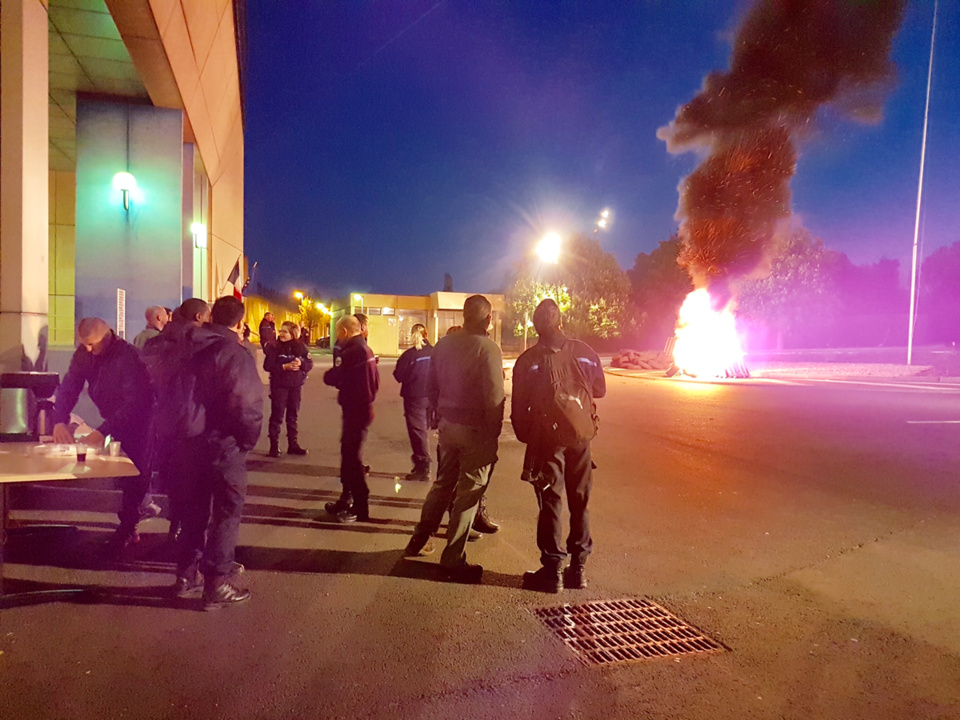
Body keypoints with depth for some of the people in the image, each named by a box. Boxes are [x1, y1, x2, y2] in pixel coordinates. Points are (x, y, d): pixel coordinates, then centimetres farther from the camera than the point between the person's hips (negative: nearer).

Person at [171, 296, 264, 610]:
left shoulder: (192, 349, 8)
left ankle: (186, 575, 30)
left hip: (189, 441, 8)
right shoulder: (236, 354, -17)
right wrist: (249, 440, -8)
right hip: (223, 445, -8)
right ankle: (217, 585, 8)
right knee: (226, 513, 3)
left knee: (194, 508, 19)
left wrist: (179, 430, 19)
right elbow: (248, 407, -24)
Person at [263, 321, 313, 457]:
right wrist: (285, 366, -22)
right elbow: (267, 366, -12)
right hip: (279, 385, -3)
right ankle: (274, 446, 8)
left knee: (293, 416, 12)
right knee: (277, 416, 0)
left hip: (296, 386, 3)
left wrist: (301, 363, -19)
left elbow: (310, 364, 1)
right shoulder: (274, 346, -7)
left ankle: (293, 444, 22)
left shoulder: (300, 347, 2)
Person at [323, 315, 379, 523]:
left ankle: (360, 508, 5)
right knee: (349, 453, 18)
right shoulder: (366, 349, 13)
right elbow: (375, 381, 17)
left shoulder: (350, 352, -18)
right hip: (364, 407, 10)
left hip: (355, 410, -10)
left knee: (351, 456, -2)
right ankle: (346, 499, 30)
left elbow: (331, 378, -16)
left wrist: (328, 374, 5)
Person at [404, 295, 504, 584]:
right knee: (468, 493, 5)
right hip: (477, 430, -6)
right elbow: (494, 397, -19)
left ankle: (419, 539, 35)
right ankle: (452, 561, 14)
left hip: (448, 426, 6)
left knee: (442, 484, 23)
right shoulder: (488, 348, -16)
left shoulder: (443, 344, 3)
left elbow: (431, 386, 9)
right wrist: (494, 432, -9)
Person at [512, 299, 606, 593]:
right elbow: (599, 390, 10)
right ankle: (577, 567, 21)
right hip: (580, 437, 3)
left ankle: (552, 569, 9)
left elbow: (519, 406, -5)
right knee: (579, 502, 12)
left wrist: (524, 435, 10)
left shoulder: (528, 360, -8)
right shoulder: (584, 353, -2)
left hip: (546, 438, -2)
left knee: (550, 502, 5)